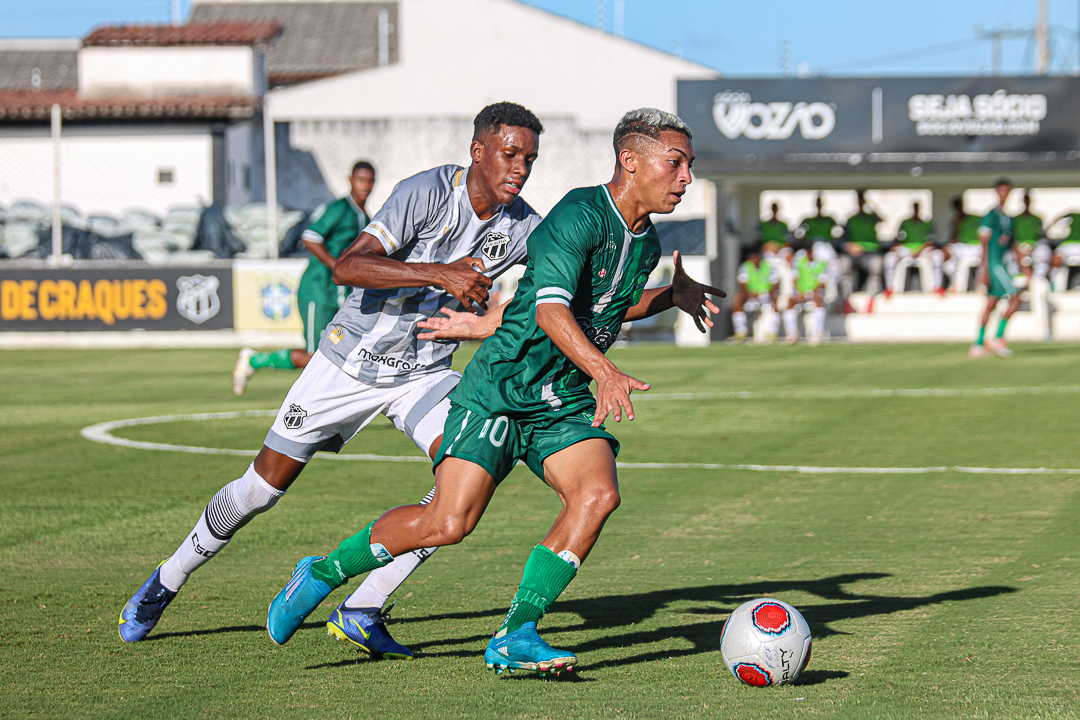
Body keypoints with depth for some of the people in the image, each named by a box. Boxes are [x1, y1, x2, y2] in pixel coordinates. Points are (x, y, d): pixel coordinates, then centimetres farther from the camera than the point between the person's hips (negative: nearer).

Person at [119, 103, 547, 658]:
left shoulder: (521, 226, -8)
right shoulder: (426, 193, -25)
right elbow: (347, 268, -35)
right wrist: (438, 274, -44)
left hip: (424, 372, 4)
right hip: (352, 361, -4)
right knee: (264, 485, 3)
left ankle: (361, 612, -12)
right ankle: (166, 583, 28)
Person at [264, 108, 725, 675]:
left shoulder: (646, 244, 10)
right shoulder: (578, 215, -18)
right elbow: (550, 309, -32)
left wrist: (672, 298, 16)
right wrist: (605, 372, -45)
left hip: (565, 404, 7)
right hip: (498, 391, -7)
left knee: (598, 494, -20)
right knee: (448, 523, -16)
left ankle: (514, 638, -17)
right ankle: (322, 575, 8)